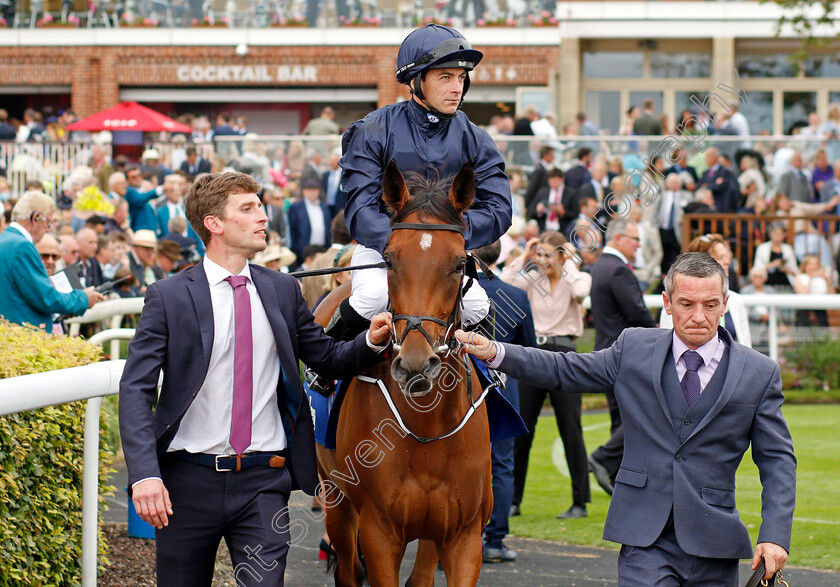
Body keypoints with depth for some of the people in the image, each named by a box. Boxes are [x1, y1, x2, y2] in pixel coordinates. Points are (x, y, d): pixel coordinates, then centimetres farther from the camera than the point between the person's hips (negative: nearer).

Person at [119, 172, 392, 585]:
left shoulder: (282, 291, 7)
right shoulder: (169, 297, -4)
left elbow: (328, 358, 13)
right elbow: (135, 389, -9)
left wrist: (371, 342, -10)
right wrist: (144, 473, -22)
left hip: (263, 481, 2)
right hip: (189, 479, -2)